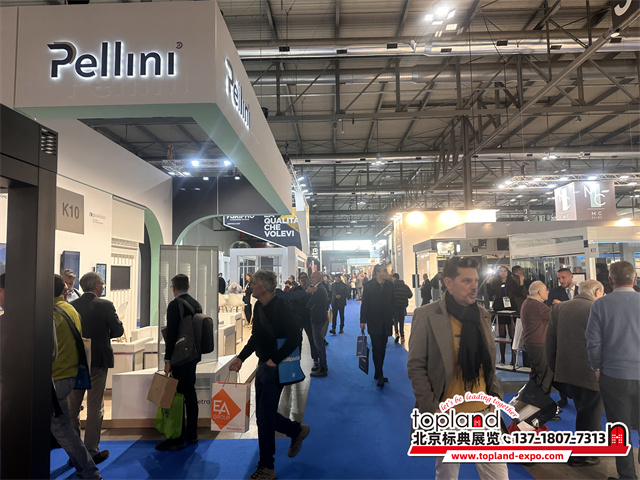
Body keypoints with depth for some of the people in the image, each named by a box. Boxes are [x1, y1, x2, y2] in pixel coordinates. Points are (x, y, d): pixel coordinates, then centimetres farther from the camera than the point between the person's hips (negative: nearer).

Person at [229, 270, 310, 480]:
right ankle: (298, 431, 40)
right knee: (264, 414, 17)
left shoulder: (280, 308, -20)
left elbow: (295, 338, -23)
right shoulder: (259, 306, 5)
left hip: (274, 368, -8)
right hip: (262, 366, 8)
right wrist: (240, 357, 7)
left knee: (264, 418, 2)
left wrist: (274, 359, -23)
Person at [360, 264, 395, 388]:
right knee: (376, 348, -6)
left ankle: (378, 374, 19)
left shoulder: (390, 285, 6)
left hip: (386, 322, 4)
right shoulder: (369, 285, -4)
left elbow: (393, 302, 13)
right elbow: (364, 303, -4)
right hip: (374, 322, -4)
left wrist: (391, 316, 2)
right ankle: (379, 375, -3)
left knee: (382, 348, 9)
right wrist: (363, 320, -7)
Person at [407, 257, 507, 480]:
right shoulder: (427, 315, -13)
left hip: (485, 412, 5)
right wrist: (430, 409, -14)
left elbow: (489, 363, 14)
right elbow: (416, 366, -11)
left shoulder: (482, 315, 5)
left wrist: (496, 395, 4)